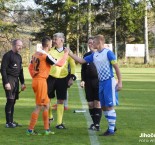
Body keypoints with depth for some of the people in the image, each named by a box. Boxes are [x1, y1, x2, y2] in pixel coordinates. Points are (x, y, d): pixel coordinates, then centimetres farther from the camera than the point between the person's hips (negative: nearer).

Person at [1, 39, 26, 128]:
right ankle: (8, 122, -9)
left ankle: (11, 121, 13)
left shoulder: (19, 56, 16)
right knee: (10, 100, -12)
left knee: (13, 101, 8)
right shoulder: (7, 55, -9)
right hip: (9, 79, -8)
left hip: (16, 80, 8)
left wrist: (22, 83, 19)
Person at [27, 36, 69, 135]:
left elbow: (30, 67, 18)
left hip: (36, 80, 9)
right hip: (41, 81, -9)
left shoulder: (36, 54, 10)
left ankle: (47, 129, 21)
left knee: (46, 104, 16)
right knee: (39, 106, -3)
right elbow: (59, 64, -13)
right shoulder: (46, 56, -15)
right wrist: (66, 54, -1)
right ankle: (30, 130, -2)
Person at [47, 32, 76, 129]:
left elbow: (73, 65, 6)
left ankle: (59, 123, 10)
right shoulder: (50, 51, 2)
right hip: (51, 78, 0)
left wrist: (72, 77, -4)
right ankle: (50, 117, 26)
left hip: (63, 79, 0)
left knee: (61, 101, 3)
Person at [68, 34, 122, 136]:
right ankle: (112, 126, 22)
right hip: (101, 82, 8)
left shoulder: (108, 53, -10)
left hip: (109, 81, -8)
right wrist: (70, 54, 11)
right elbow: (81, 61, 16)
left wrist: (120, 82, -14)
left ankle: (111, 130, -4)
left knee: (110, 106, -7)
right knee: (104, 106, 10)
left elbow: (116, 67, -10)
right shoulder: (94, 55, 11)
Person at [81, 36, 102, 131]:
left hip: (98, 81, -4)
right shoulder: (86, 55, 12)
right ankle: (94, 122, 13)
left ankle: (97, 124, -5)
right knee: (90, 103, 3)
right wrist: (83, 80, 7)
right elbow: (83, 69, 17)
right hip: (88, 82, 4)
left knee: (97, 102, -7)